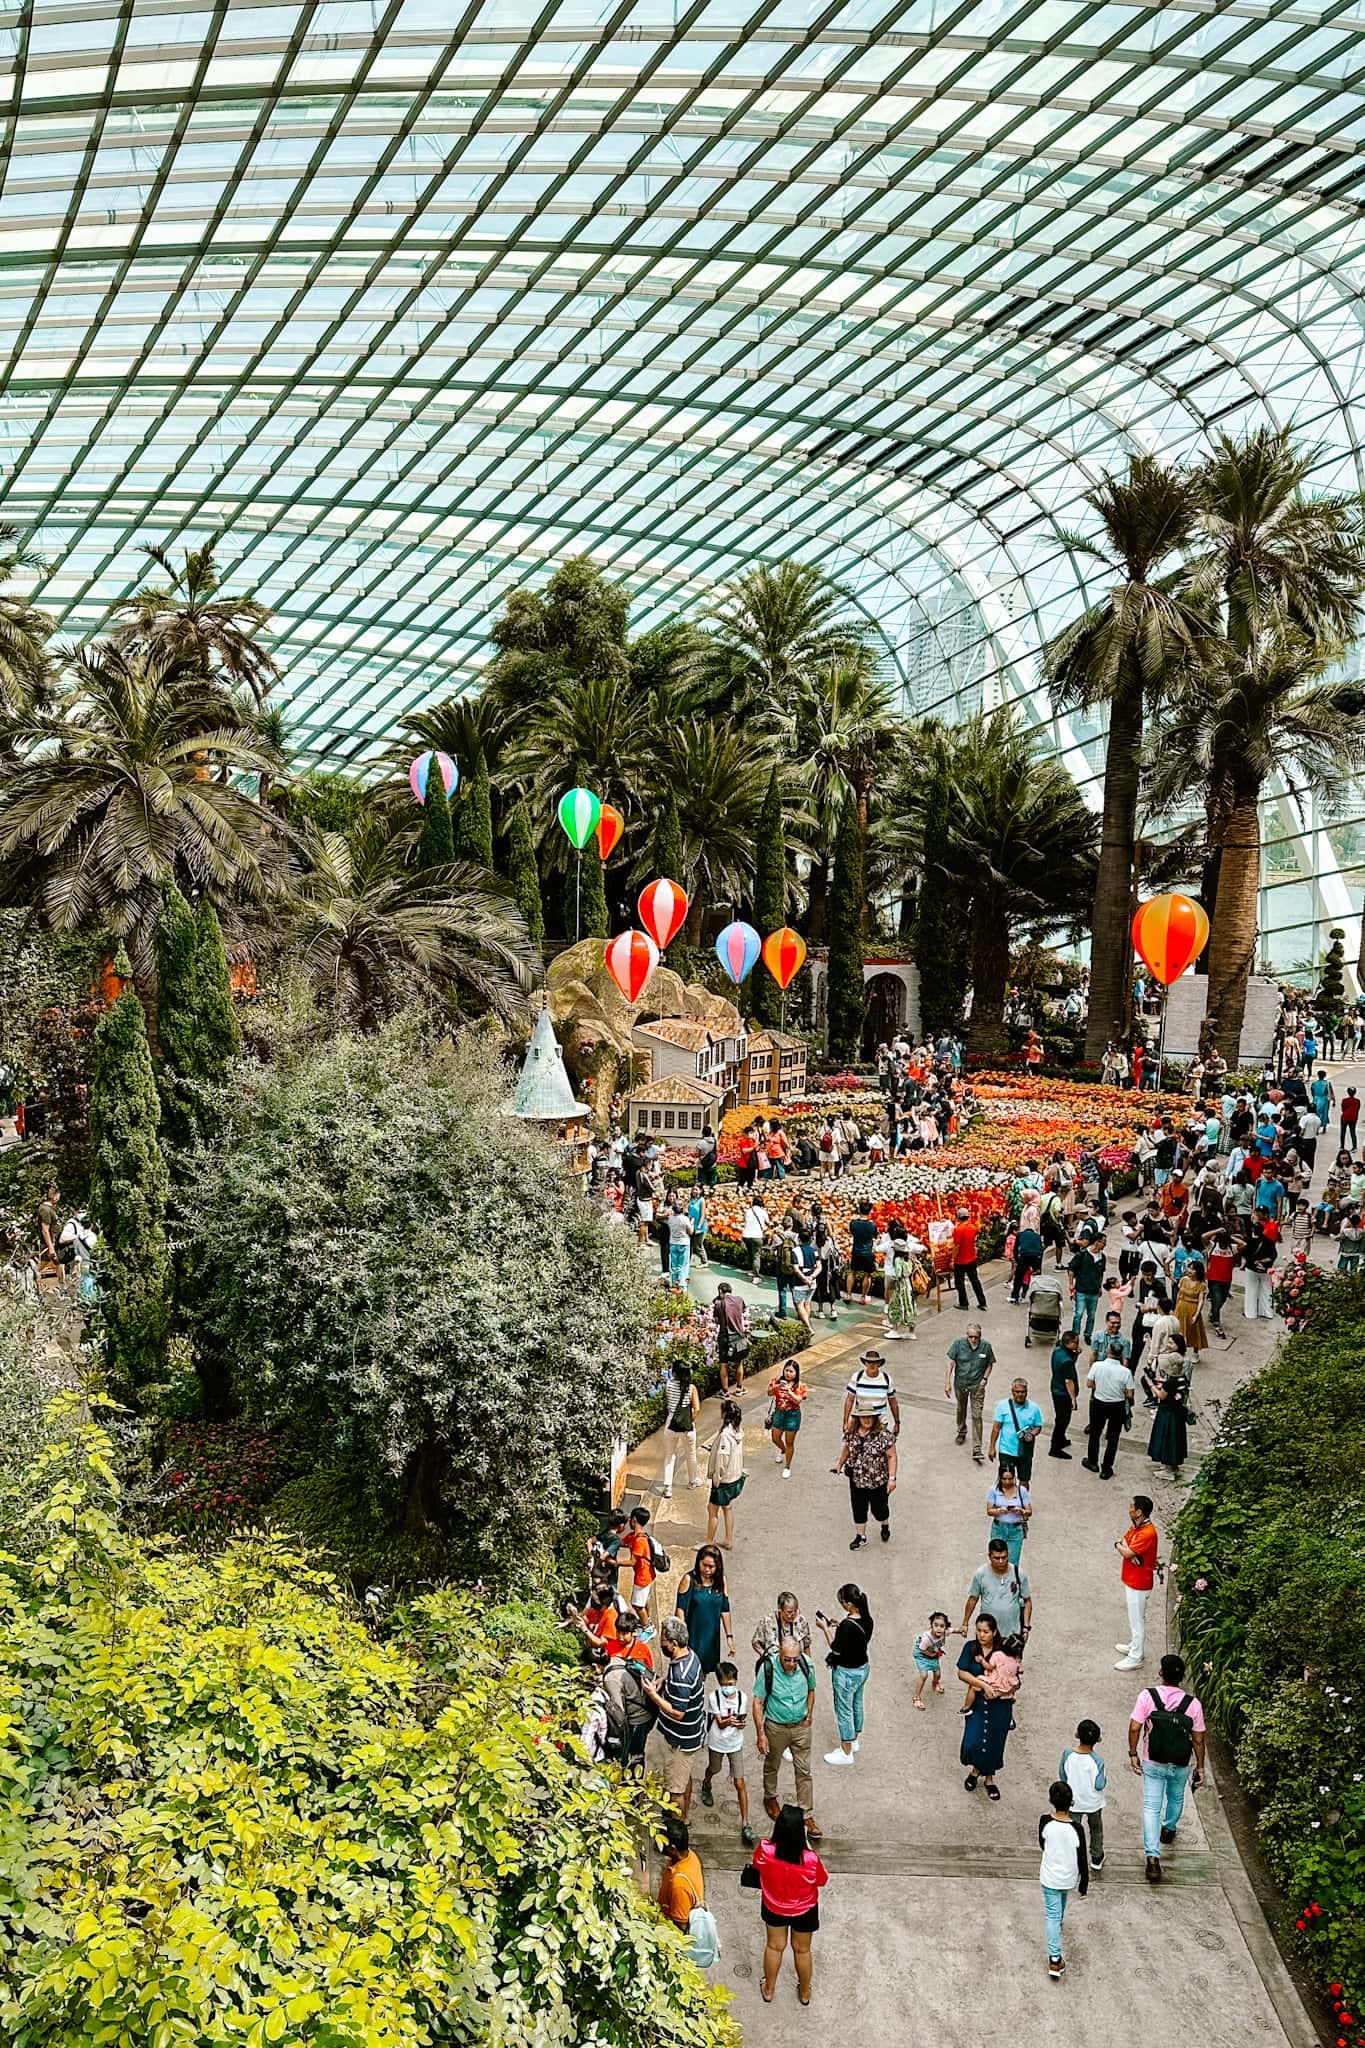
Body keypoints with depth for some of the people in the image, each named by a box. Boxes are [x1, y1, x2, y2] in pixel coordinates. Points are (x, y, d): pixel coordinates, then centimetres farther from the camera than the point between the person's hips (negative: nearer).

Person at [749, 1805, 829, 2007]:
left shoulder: (765, 1850, -34)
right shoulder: (810, 1859, -39)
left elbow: (756, 1863, -7)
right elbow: (822, 1880, -15)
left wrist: (776, 1830, -9)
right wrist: (806, 1843, -14)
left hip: (773, 1907, 1)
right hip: (804, 1910, -1)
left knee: (774, 1946, 28)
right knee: (802, 1950, 26)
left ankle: (769, 1990, 48)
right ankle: (805, 1993, 48)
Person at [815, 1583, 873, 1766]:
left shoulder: (847, 1625, -33)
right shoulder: (867, 1620, -8)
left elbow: (836, 1649, -21)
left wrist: (825, 1629, -12)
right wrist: (839, 1627, 3)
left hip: (846, 1673, -8)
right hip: (862, 1668, 8)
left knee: (844, 1711, 10)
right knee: (857, 1704, 25)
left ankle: (846, 1753, 24)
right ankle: (854, 1741, 44)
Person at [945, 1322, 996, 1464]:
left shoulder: (986, 1346, -13)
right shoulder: (958, 1343, -14)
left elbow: (989, 1364, 3)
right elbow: (951, 1362, -8)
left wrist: (985, 1379, -10)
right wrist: (947, 1382, -10)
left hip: (977, 1385, -2)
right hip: (960, 1383, 2)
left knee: (977, 1416, -7)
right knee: (961, 1410, 23)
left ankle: (976, 1449, -5)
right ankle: (962, 1432, 51)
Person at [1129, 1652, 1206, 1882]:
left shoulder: (1147, 1697, -19)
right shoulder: (1193, 1704, -18)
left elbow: (1134, 1728, -16)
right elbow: (1198, 1740, -10)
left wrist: (1133, 1754, -2)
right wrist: (1200, 1767, 4)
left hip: (1152, 1763, -1)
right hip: (1181, 1765, 1)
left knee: (1151, 1807, 5)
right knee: (1176, 1799, 29)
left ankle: (1152, 1857, -5)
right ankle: (1169, 1830, 53)